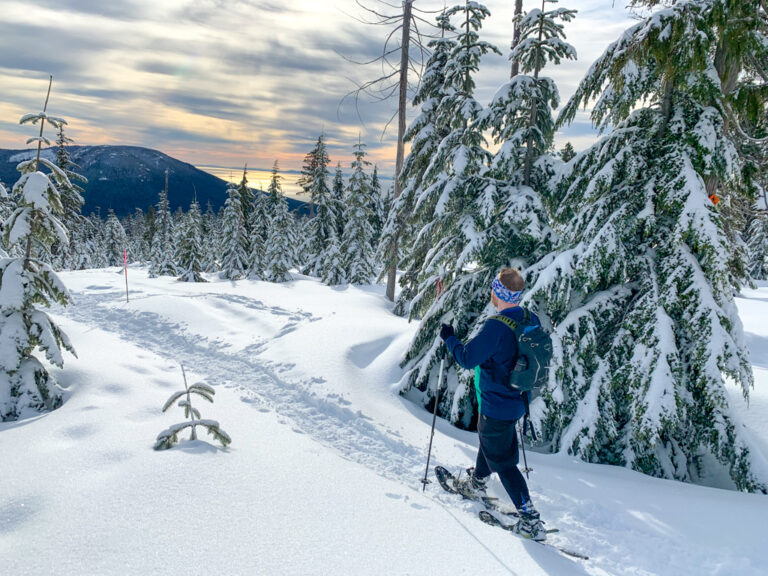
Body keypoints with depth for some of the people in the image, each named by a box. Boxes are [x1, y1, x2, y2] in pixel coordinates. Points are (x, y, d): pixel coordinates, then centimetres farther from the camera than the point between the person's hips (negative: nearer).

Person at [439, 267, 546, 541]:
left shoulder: (496, 326, -29)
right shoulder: (532, 320, -4)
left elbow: (468, 358, -24)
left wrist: (449, 338, -8)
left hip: (496, 405, -9)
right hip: (517, 401, 9)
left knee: (502, 461, 3)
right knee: (488, 440, 30)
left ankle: (530, 520, 6)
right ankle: (476, 483, 53)